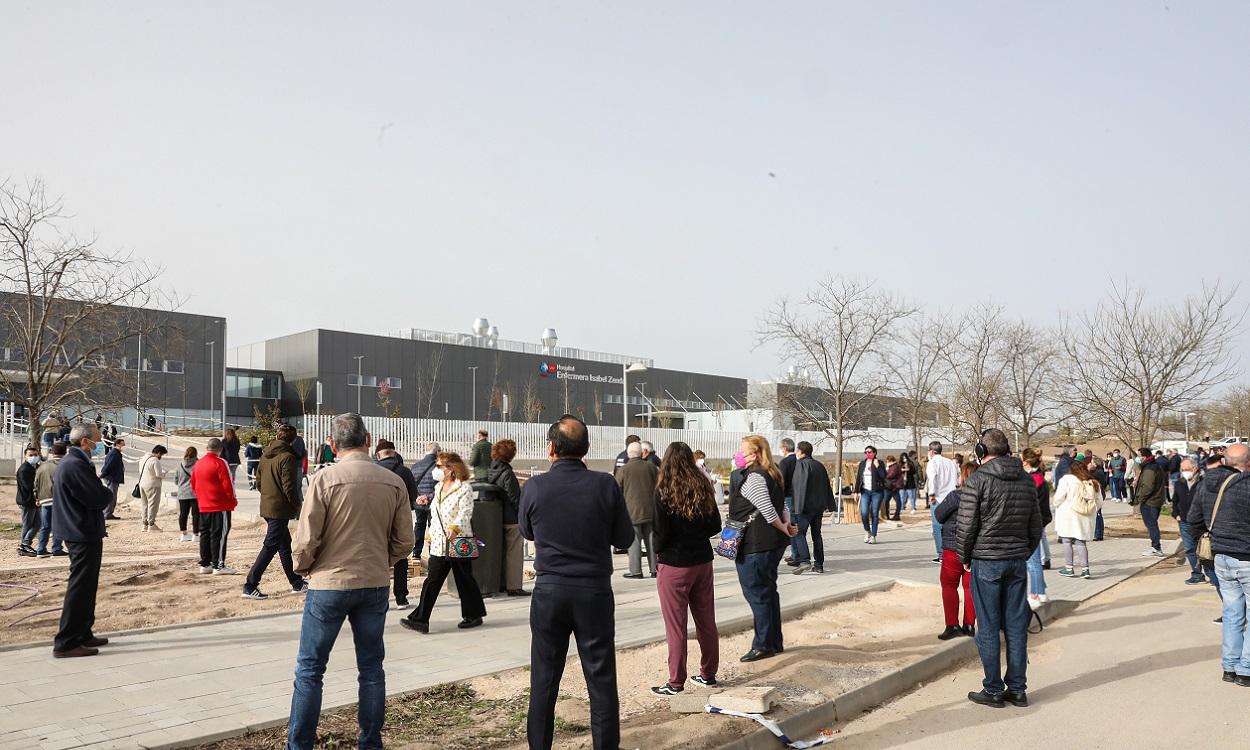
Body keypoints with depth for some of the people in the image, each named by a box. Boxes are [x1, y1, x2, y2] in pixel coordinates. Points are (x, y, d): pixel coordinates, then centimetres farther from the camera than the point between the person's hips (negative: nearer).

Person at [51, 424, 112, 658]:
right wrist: (106, 491, -4)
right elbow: (99, 499, -23)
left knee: (85, 586, 18)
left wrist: (99, 490, -1)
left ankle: (82, 634, 27)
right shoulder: (76, 465, -21)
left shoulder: (68, 462, 14)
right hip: (85, 533, -11)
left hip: (77, 532, 11)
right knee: (80, 587, -4)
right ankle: (66, 643, 1)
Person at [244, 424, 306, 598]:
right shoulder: (287, 457, -16)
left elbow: (258, 482, 13)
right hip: (280, 509, -8)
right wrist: (298, 504, -5)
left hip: (266, 506, 9)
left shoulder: (265, 455, 8)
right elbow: (289, 487, -18)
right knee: (270, 546, -3)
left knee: (285, 545, 16)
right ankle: (250, 587, -2)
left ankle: (297, 583, 26)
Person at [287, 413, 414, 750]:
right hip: (375, 586, 3)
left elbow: (305, 540, -12)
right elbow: (404, 542, 1)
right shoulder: (394, 482, -3)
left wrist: (302, 568, 8)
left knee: (309, 669, 10)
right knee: (371, 668, 14)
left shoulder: (325, 478, -12)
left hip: (329, 584, -3)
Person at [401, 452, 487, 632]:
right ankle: (420, 619, -1)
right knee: (432, 580, 0)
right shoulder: (438, 488, 15)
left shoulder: (464, 487, -9)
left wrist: (454, 527, -36)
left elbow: (465, 512, -21)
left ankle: (473, 615, 21)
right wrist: (430, 533, 23)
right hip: (438, 544, 7)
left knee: (464, 580, 6)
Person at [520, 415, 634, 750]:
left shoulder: (534, 487, -9)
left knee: (544, 680, 13)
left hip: (549, 592, 1)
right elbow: (624, 537, 0)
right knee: (601, 679, 9)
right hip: (595, 592, 0)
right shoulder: (605, 485, -11)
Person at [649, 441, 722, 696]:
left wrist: (658, 550, 4)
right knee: (706, 621, 16)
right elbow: (715, 526, 5)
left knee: (675, 626, 4)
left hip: (674, 565, -5)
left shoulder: (664, 493, -15)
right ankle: (708, 674, 28)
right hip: (703, 561, 5)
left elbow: (662, 534, -15)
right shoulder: (704, 489, 0)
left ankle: (676, 682, 11)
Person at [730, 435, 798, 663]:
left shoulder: (754, 477, -17)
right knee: (768, 592, 16)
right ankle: (775, 642, 25)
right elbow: (781, 505, 17)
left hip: (755, 545, -10)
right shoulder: (770, 475, 15)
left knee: (756, 593, -1)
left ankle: (763, 645, 6)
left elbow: (768, 510, -23)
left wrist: (783, 529, -10)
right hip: (772, 543, 10)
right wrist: (787, 525, 4)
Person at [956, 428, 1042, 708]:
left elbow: (966, 525, -11)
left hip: (986, 562, -5)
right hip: (1018, 562, 5)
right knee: (1016, 627, 11)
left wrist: (964, 558, 2)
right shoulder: (1027, 481, 7)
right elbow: (1036, 527, 12)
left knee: (988, 629, 3)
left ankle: (993, 690, 9)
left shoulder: (978, 480, -11)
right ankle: (1017, 689, 17)